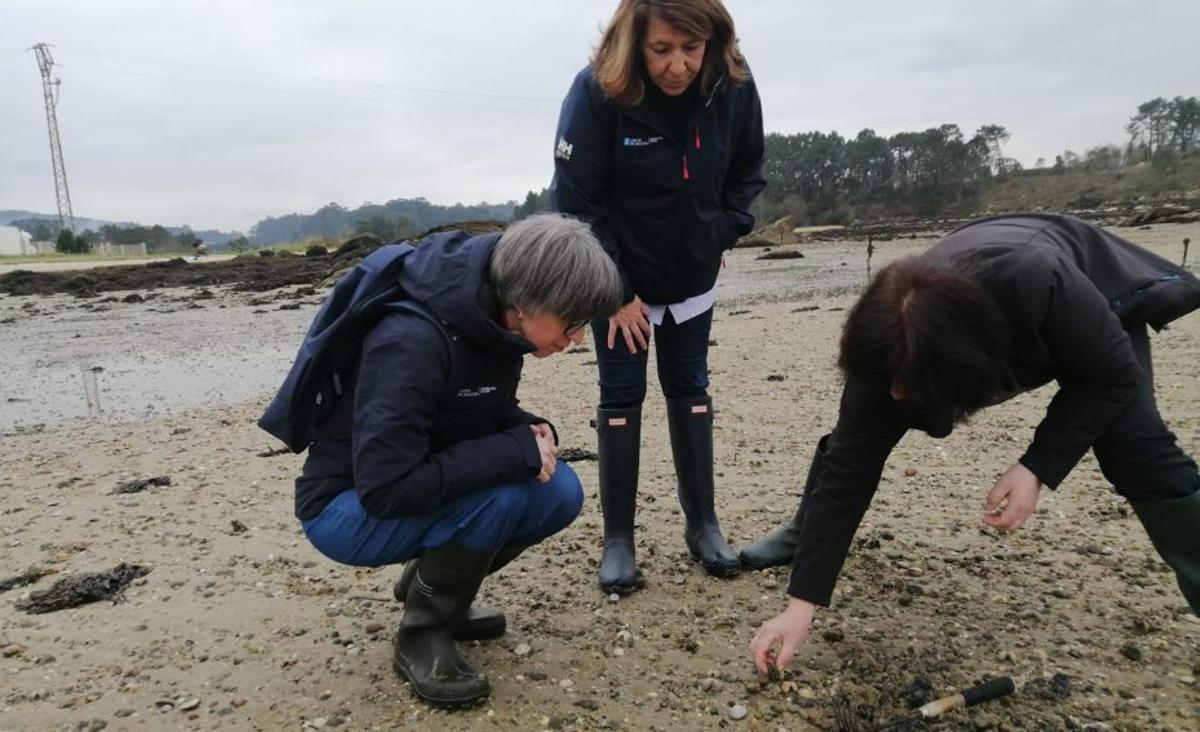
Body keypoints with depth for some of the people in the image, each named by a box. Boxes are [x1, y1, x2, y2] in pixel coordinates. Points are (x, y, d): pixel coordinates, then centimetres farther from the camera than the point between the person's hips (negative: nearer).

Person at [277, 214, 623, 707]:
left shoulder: (493, 320, -8)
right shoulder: (413, 340, -32)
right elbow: (385, 489, -35)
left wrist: (531, 432, -14)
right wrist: (516, 451, -31)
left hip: (432, 490, 8)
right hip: (348, 509, -8)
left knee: (559, 493, -9)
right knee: (502, 495, -31)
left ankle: (431, 582, 12)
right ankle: (421, 635, -5)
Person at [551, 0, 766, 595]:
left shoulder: (734, 86, -15)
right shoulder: (596, 91, -25)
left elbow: (746, 171, 4)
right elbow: (577, 201, -19)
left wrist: (722, 234, -7)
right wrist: (616, 293, -17)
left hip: (692, 275, 3)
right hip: (617, 276, -3)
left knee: (689, 388, 9)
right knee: (622, 394, -2)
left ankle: (703, 525, 21)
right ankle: (618, 540, 9)